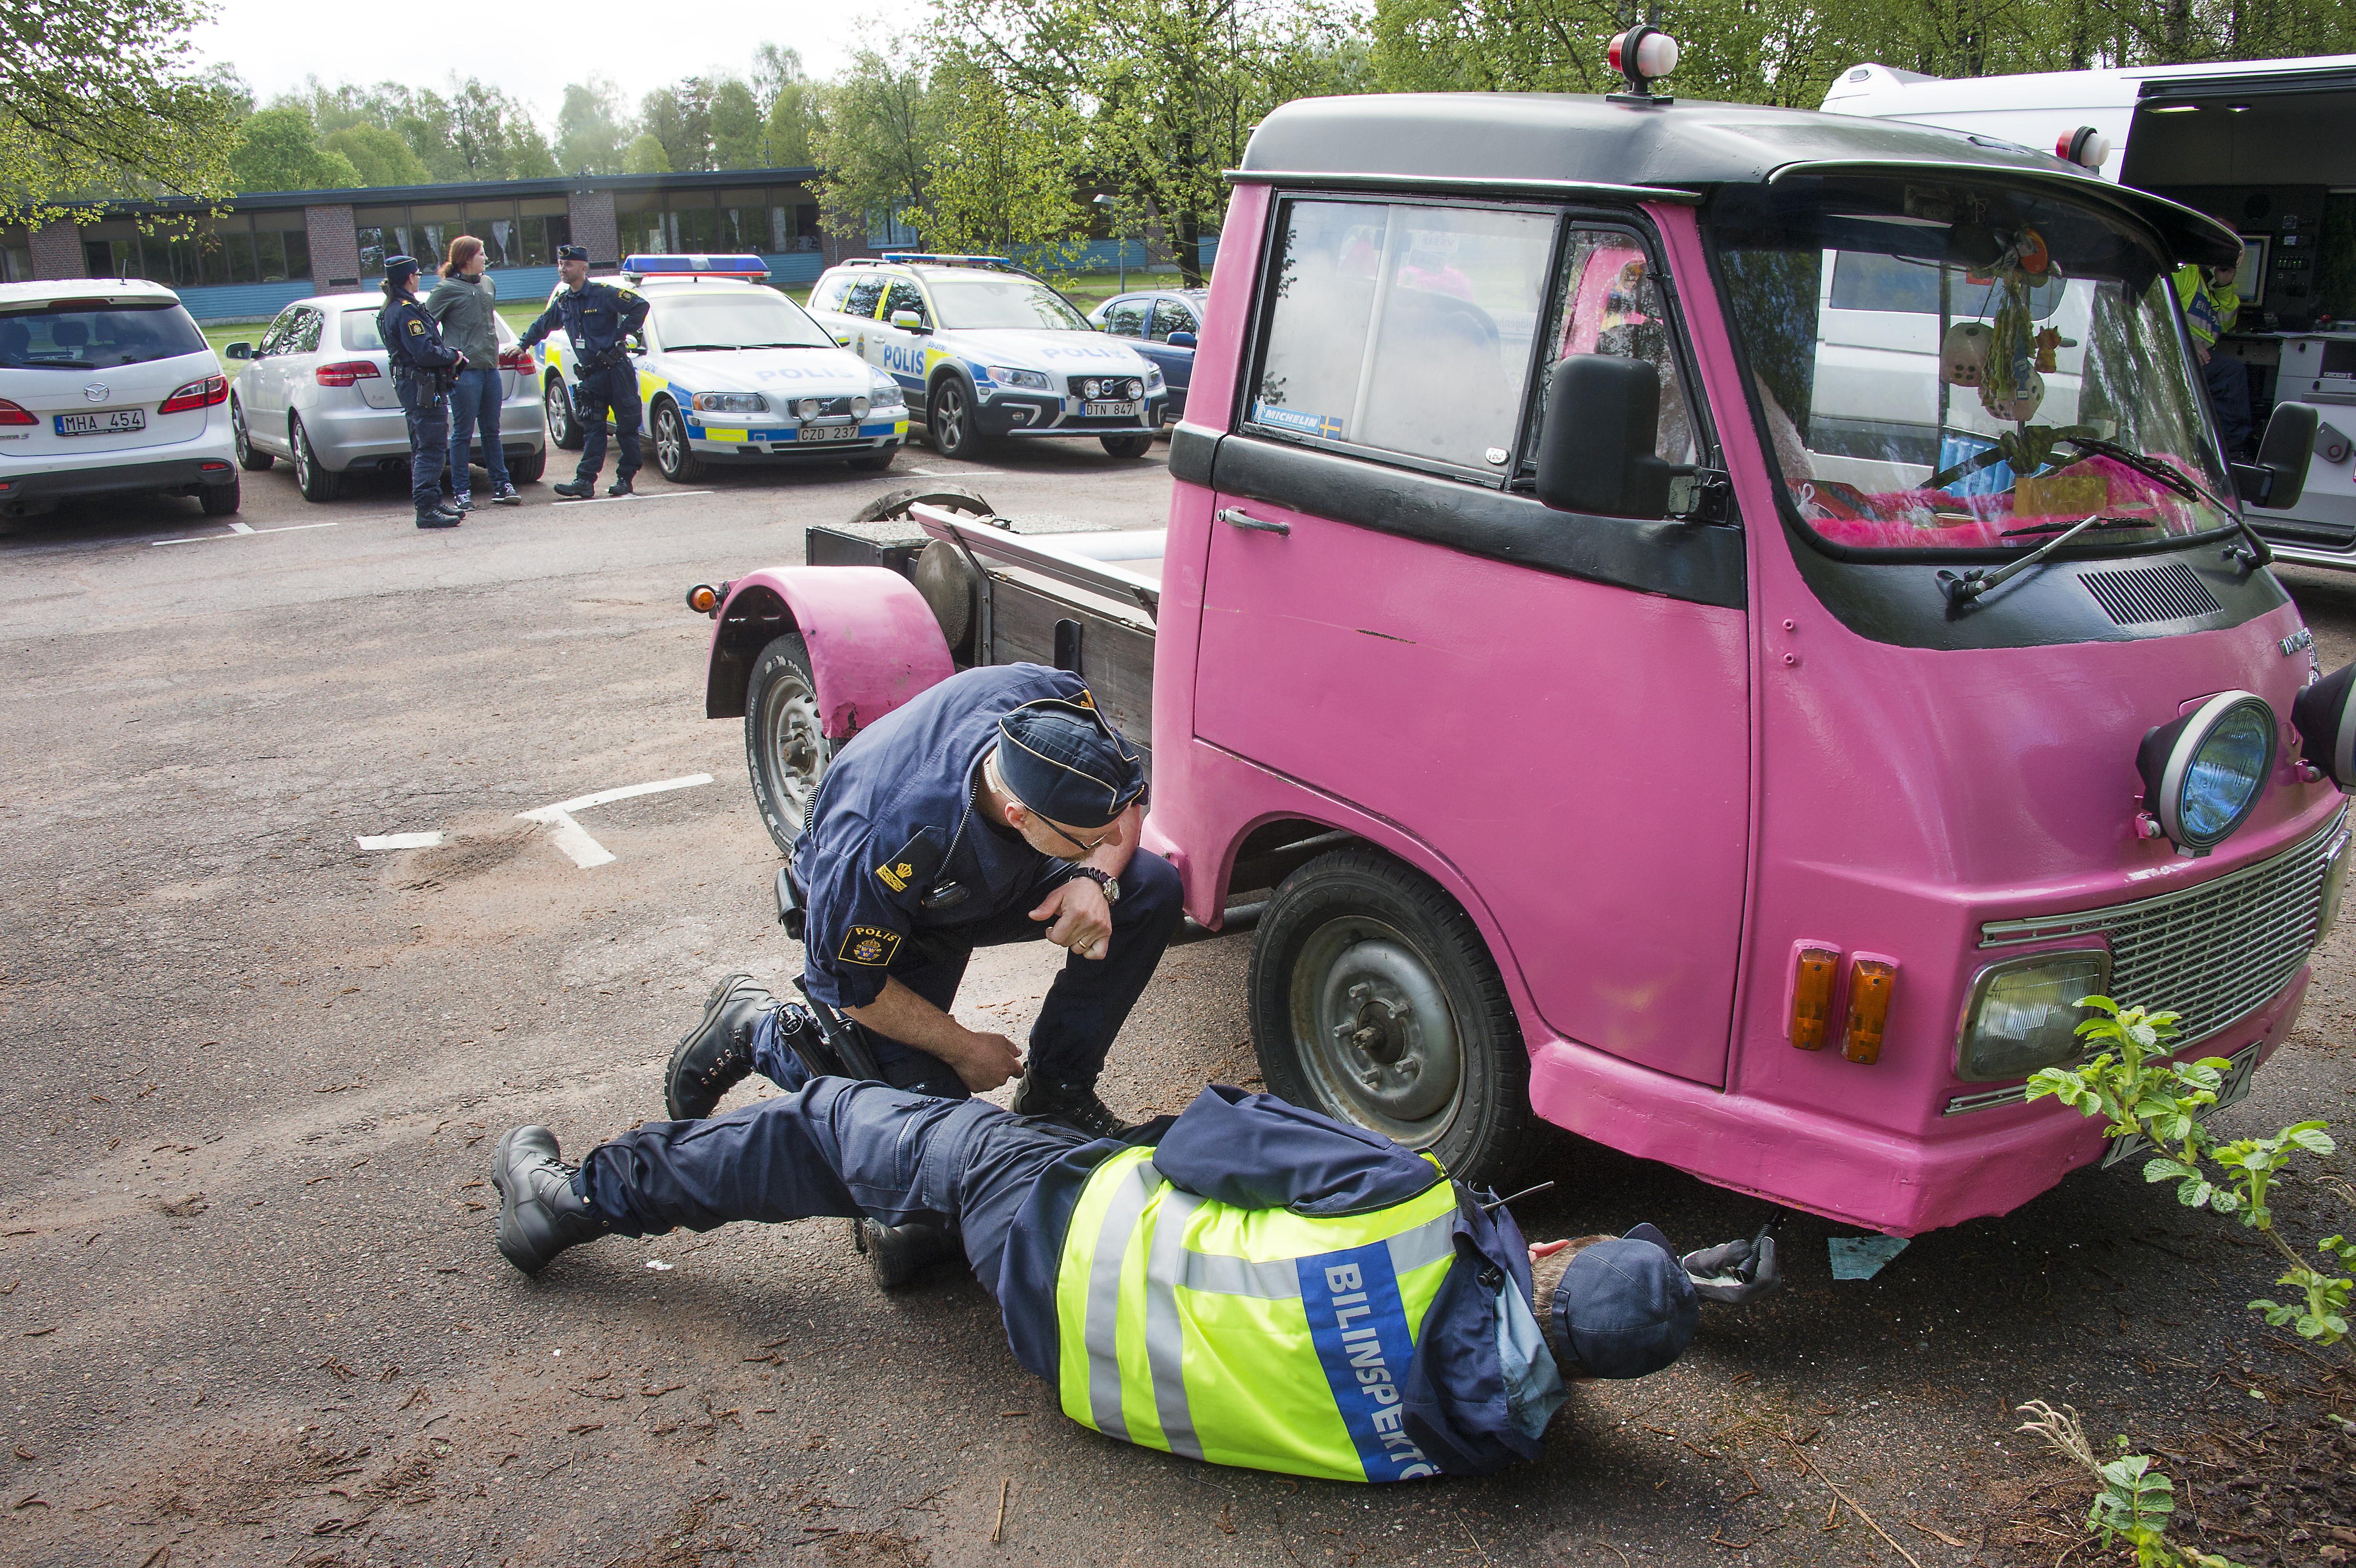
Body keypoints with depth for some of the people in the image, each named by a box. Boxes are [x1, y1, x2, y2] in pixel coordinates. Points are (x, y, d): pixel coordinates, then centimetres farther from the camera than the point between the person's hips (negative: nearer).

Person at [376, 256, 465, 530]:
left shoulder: (392, 310, 16)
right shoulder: (406, 311, -16)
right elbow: (425, 353, -23)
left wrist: (448, 354, 6)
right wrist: (454, 356, -9)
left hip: (410, 386, 11)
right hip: (423, 388, -11)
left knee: (425, 449, 17)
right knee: (432, 450, -10)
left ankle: (432, 502, 25)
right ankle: (427, 509, -12)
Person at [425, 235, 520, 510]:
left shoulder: (488, 284, 14)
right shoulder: (447, 289, -7)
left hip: (491, 368, 7)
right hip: (465, 370, -7)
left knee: (492, 430, 12)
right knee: (463, 433, -1)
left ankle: (501, 485, 18)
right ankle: (461, 491, 5)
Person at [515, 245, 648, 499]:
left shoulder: (604, 294, -8)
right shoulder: (562, 302, 12)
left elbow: (640, 306, -12)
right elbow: (542, 325, 29)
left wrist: (621, 333, -10)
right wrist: (523, 345, 27)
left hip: (617, 370, -6)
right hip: (590, 375, 6)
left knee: (627, 427, 0)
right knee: (593, 429, 0)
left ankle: (625, 479, 7)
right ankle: (585, 481, -5)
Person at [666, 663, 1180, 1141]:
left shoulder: (1058, 698, -31)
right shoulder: (882, 847, -43)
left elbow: (1127, 805, -10)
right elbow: (849, 980, -25)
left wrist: (1095, 878, -31)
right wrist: (964, 1048, -14)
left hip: (1003, 878, 5)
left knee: (1153, 889, -16)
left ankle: (1057, 1088, -2)